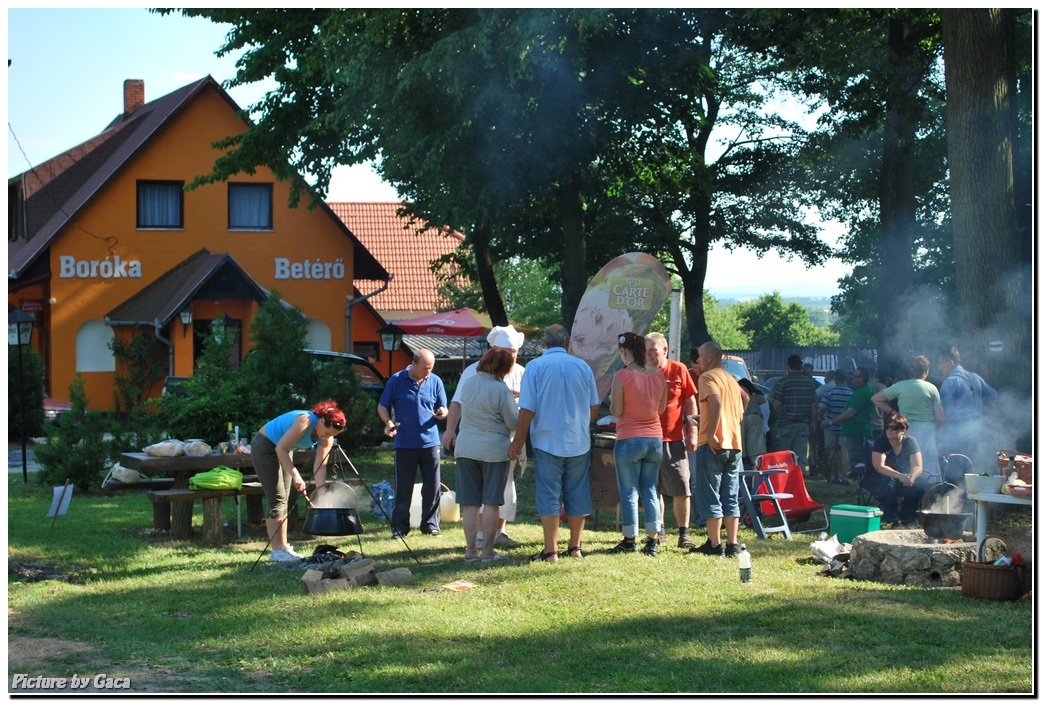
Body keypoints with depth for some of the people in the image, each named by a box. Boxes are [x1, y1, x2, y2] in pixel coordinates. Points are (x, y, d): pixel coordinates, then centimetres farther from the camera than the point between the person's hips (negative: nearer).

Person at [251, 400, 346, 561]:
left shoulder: (326, 439, -10)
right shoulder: (305, 422, -32)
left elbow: (319, 467, -10)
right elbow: (280, 448, -31)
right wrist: (295, 476, -36)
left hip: (283, 451, 8)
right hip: (264, 446, -8)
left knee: (284, 500, 7)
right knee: (277, 498, -11)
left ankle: (283, 546, 12)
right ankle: (277, 550, -10)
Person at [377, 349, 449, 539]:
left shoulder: (435, 381, 6)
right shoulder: (396, 380, -1)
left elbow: (444, 409, 11)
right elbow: (382, 407, 5)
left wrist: (442, 413, -14)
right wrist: (388, 422, -15)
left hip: (430, 442, 2)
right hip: (405, 443, -2)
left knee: (433, 486, 2)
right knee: (403, 487, 2)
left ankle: (431, 524, 13)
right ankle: (399, 527, 10)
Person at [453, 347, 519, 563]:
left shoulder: (468, 383, 4)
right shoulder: (501, 390, -14)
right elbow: (514, 423, -9)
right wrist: (515, 402, 12)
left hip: (465, 448, 5)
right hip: (494, 450, -5)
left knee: (469, 503, 6)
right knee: (491, 502, 3)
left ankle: (471, 550, 5)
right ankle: (487, 551, 4)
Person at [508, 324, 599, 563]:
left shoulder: (536, 366, -7)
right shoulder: (583, 366, 3)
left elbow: (527, 409, -10)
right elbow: (594, 408, 9)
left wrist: (518, 442, -1)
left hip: (547, 442, -3)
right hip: (579, 443, 3)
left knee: (549, 496, 0)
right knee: (577, 494, 11)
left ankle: (550, 550, -2)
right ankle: (575, 547, 18)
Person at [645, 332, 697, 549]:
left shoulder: (679, 370, 0)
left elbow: (690, 403, 3)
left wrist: (692, 434, -2)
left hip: (674, 439, -2)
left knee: (681, 488, -2)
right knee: (654, 489, 8)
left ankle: (684, 533, 5)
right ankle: (658, 530, 18)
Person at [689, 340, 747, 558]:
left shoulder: (707, 377, -6)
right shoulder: (732, 379, 20)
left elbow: (716, 402, -23)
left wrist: (711, 435, -22)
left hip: (714, 444, -8)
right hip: (735, 444, 8)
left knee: (709, 496, -2)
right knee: (730, 497, 9)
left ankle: (715, 545, -2)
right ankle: (732, 545, 8)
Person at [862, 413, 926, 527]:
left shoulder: (911, 442, -10)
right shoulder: (881, 443, -16)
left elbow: (918, 467, -19)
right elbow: (879, 466, -28)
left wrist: (911, 477, -44)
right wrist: (899, 476, -43)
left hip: (903, 480, 3)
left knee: (919, 487, -27)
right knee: (887, 484, -37)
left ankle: (907, 518, -4)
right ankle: (894, 520, -23)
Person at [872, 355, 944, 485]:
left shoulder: (900, 386, 2)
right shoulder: (932, 388, -2)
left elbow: (875, 399, 8)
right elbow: (940, 418, -4)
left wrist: (892, 412, 12)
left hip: (907, 431, 2)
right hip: (927, 432, -2)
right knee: (930, 470, 1)